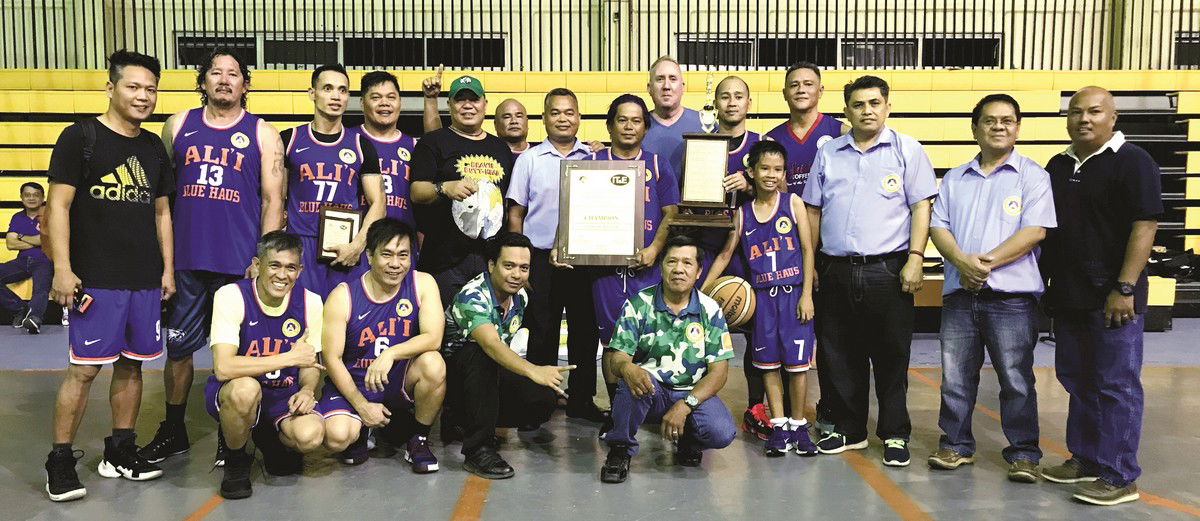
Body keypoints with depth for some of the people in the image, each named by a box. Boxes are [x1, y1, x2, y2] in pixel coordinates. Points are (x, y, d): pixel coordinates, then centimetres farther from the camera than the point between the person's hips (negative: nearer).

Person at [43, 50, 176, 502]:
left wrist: (168, 268, 11)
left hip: (145, 279, 5)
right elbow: (59, 206, -7)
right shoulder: (79, 137, -4)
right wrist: (62, 269, -14)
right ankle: (60, 460, 10)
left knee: (131, 364, 10)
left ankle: (120, 452, 22)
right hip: (96, 278, -5)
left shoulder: (153, 146, 12)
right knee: (84, 368, -3)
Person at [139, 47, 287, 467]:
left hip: (239, 263, -2)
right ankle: (173, 432, 27)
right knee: (178, 347, 10)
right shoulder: (178, 126, 9)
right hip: (185, 260, 2)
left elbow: (273, 200, 0)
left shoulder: (262, 133, 3)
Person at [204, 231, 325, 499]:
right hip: (230, 395, -3)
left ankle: (271, 442, 12)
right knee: (246, 388, -39)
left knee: (311, 435, -28)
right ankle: (235, 460, -6)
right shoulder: (231, 296, -17)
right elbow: (223, 367, -29)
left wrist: (307, 390, -14)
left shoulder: (309, 301, -5)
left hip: (284, 396, 3)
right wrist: (291, 357, -27)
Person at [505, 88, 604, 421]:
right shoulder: (530, 159, 4)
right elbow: (516, 212, 5)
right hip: (541, 259, -1)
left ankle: (581, 399, 20)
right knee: (541, 333, 6)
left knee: (585, 331, 7)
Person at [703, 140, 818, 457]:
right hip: (762, 296, 2)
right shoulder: (743, 213, 5)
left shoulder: (793, 202, 0)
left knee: (797, 362, 3)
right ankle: (779, 426, 16)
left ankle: (798, 425, 17)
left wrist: (807, 294, -7)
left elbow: (807, 249, -1)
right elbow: (725, 255, 8)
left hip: (794, 294, -2)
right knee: (768, 362, 5)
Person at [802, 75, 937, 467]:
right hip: (836, 270, 3)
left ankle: (895, 435, 16)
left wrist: (915, 259, -11)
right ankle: (849, 430, 24)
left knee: (891, 358, 3)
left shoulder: (907, 150, 3)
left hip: (887, 270, -3)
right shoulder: (828, 153, 12)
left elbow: (921, 207, -1)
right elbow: (813, 211, 14)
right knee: (839, 357, 10)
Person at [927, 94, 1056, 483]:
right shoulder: (954, 179, 15)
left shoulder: (1032, 175, 2)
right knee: (955, 378, 9)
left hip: (1011, 294, -4)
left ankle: (1023, 453, 14)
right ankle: (956, 445, 22)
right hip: (959, 292, 4)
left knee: (1016, 380, 2)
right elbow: (937, 225, 7)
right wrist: (961, 260, -12)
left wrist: (988, 260, -17)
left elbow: (1035, 230, -9)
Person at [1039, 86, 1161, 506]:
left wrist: (1125, 288, -20)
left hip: (1113, 297, -7)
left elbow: (1145, 225, -14)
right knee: (1077, 381, 14)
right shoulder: (1058, 166, 14)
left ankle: (1119, 478, 5)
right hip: (1068, 295, 7)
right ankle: (1086, 460, 27)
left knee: (1116, 386, -3)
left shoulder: (1132, 161, -7)